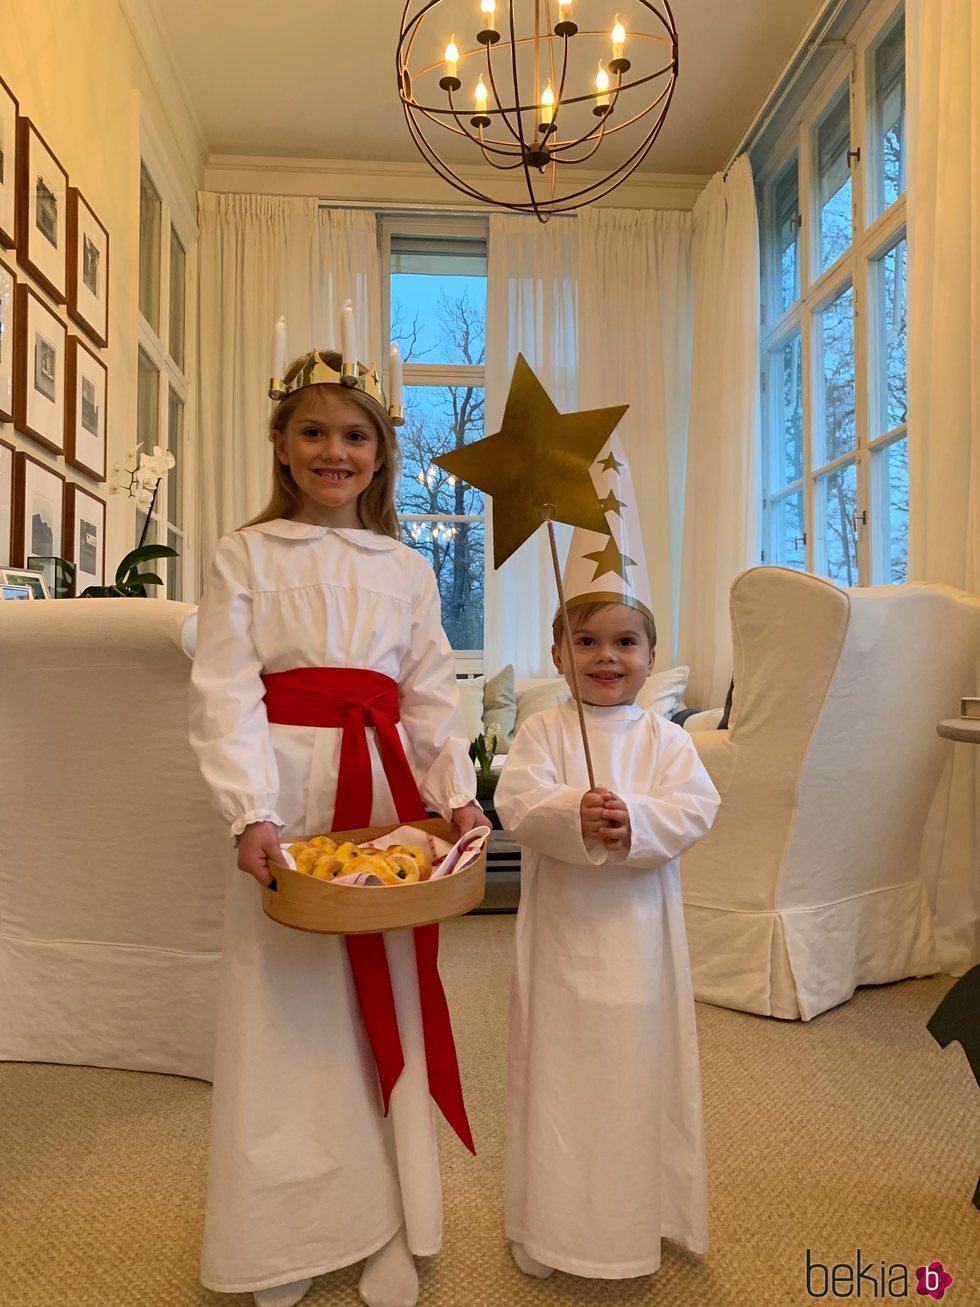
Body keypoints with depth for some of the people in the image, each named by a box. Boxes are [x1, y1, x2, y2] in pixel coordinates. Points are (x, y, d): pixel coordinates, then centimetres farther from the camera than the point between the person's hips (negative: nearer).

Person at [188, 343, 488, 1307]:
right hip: (287, 788, -2)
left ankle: (389, 1228, 27)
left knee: (387, 1003, 9)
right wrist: (251, 812, -18)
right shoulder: (246, 554, 3)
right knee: (285, 1005, 4)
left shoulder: (407, 569, 11)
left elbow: (433, 694, 9)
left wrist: (456, 790, -6)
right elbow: (224, 693, -6)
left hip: (386, 789, 3)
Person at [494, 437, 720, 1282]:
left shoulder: (666, 738, 0)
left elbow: (695, 810, -12)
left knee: (640, 1063, 14)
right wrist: (576, 817, -34)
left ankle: (641, 1213, 36)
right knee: (557, 1067, 11)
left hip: (639, 930, 1)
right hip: (562, 928, -1)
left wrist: (634, 820, -29)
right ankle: (548, 1223, 30)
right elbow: (518, 804, -17)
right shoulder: (542, 733, -4)